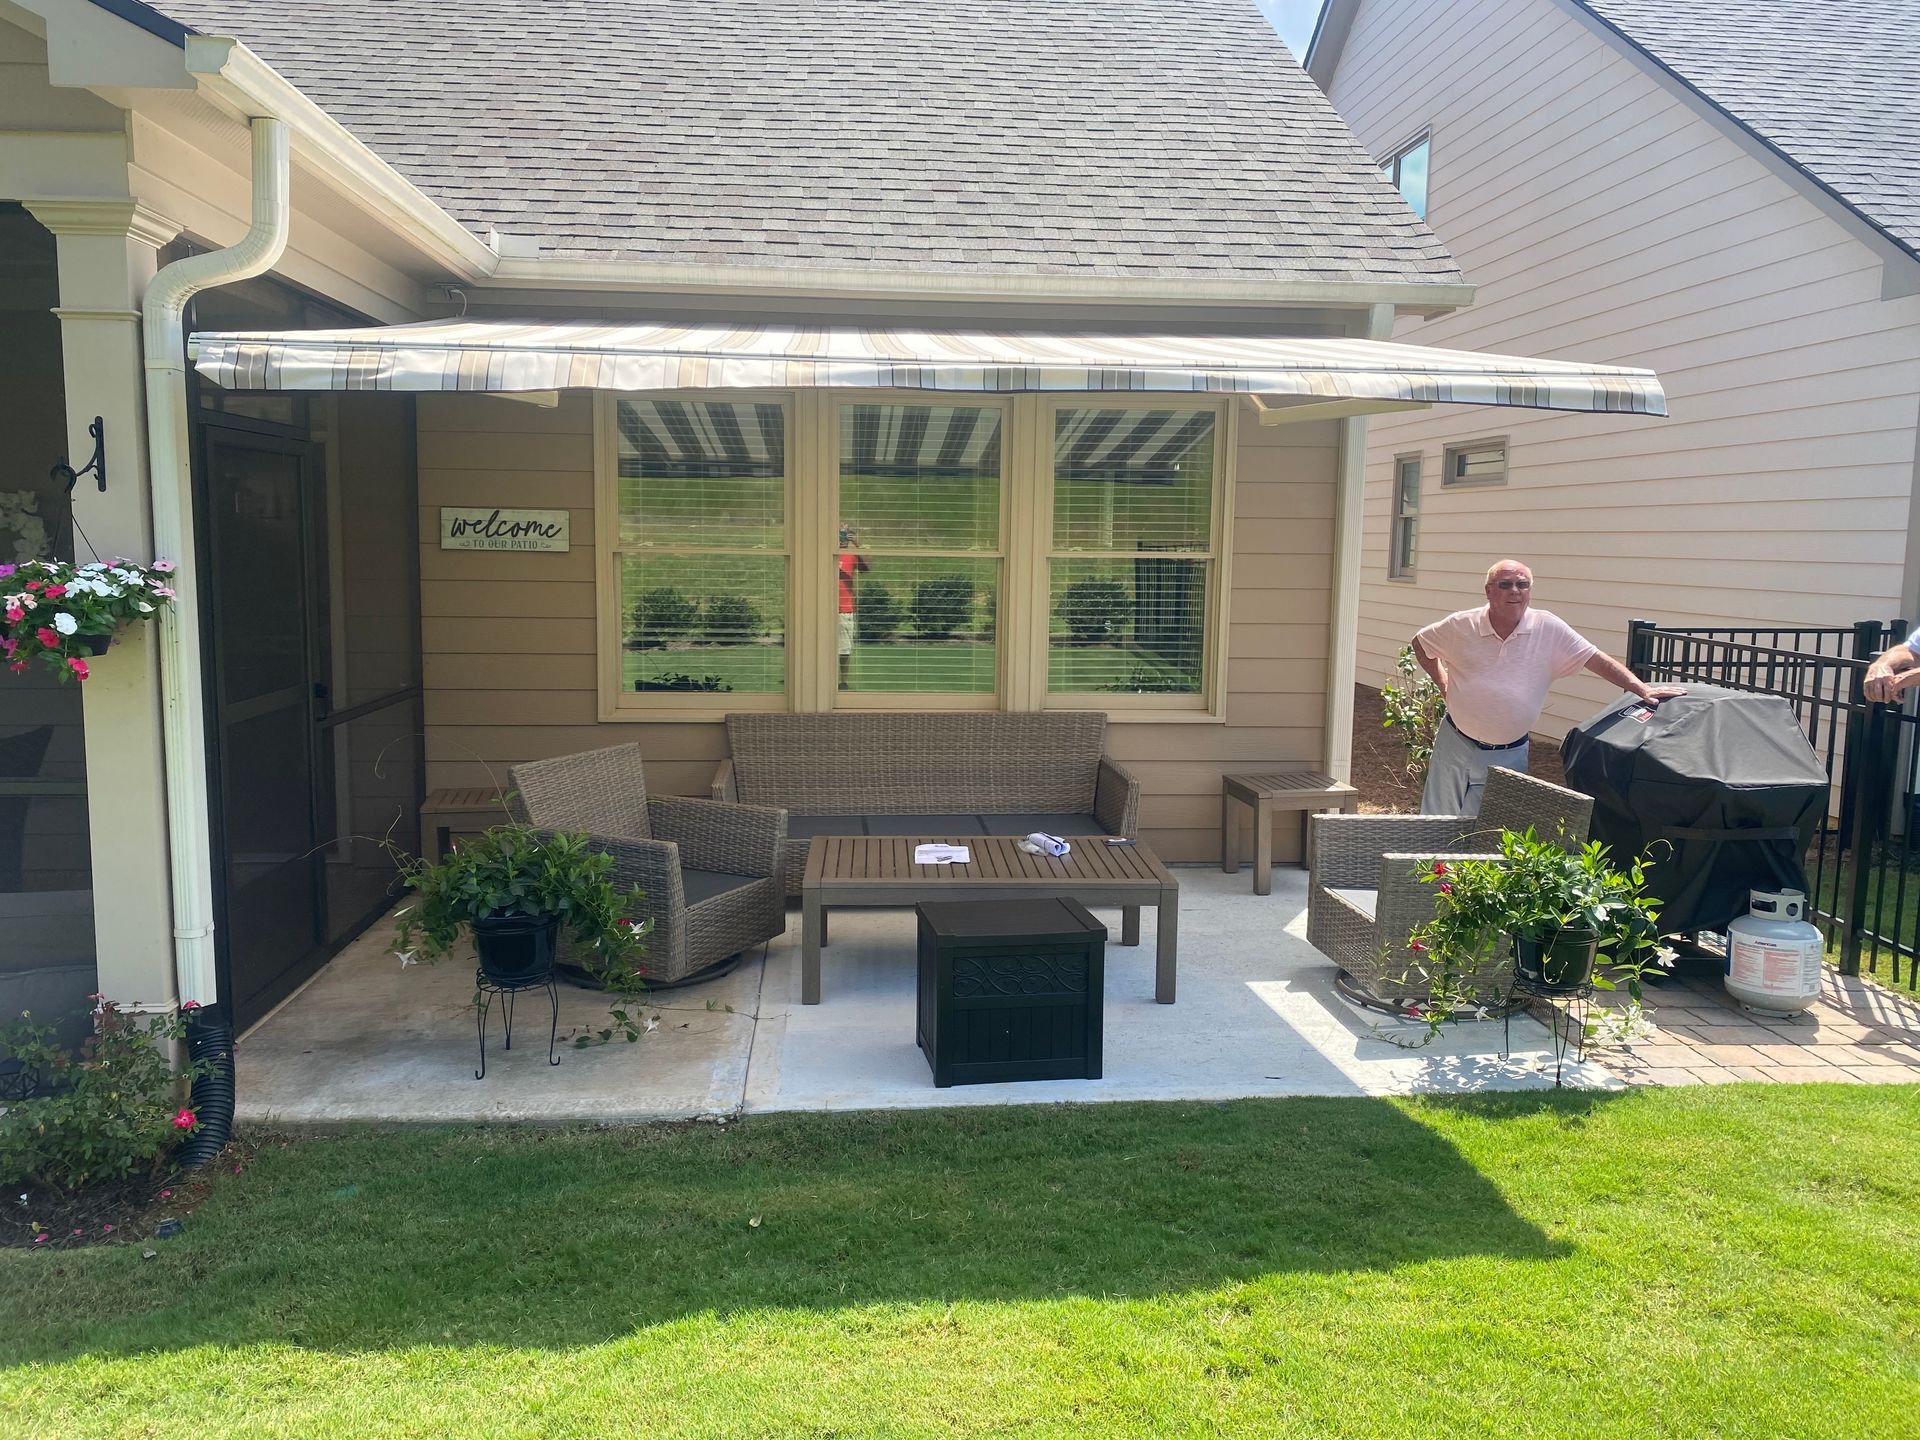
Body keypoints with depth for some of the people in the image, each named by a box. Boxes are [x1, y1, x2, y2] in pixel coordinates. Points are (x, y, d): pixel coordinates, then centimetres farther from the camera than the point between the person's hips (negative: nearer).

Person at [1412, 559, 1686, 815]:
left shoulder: (1548, 629, -7)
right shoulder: (1460, 625, -6)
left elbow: (1595, 658, -8)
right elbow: (1421, 644, 10)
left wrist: (1642, 689, -15)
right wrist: (1442, 684, 4)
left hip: (1509, 755, 0)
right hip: (1455, 743, 1)